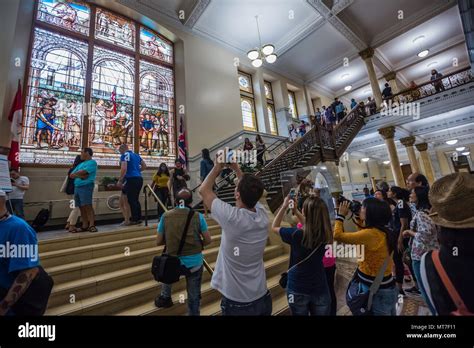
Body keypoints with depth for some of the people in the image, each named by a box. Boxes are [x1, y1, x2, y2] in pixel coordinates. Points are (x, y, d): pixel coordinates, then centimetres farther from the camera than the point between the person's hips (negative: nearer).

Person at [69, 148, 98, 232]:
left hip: (86, 186, -8)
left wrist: (76, 173, 7)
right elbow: (71, 175, 13)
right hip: (77, 187, 8)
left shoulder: (92, 162, -1)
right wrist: (80, 175, -7)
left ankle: (92, 225, -12)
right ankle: (84, 226, 11)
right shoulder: (80, 164, 24)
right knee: (81, 208, 7)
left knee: (88, 206, -12)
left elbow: (83, 172, -13)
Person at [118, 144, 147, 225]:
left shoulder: (125, 155, -4)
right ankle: (139, 218, 19)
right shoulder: (136, 155, 18)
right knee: (136, 199, 15)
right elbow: (144, 166, 22)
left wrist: (120, 180, -6)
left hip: (132, 179, -8)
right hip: (139, 178, 8)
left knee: (131, 200, -1)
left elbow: (124, 168, -16)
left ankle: (135, 219, 3)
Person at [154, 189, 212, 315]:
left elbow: (159, 242, 1)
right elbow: (208, 240, -5)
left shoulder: (165, 216, -7)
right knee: (194, 296, 19)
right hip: (195, 262, -1)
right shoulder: (198, 216, -10)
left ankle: (165, 298, 50)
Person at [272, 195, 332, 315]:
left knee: (300, 313, 22)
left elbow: (274, 227, -8)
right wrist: (295, 211, 9)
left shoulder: (296, 234, -26)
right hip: (320, 288, 3)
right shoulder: (324, 234, -14)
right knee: (321, 312, 24)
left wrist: (284, 207, -7)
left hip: (297, 289, -2)